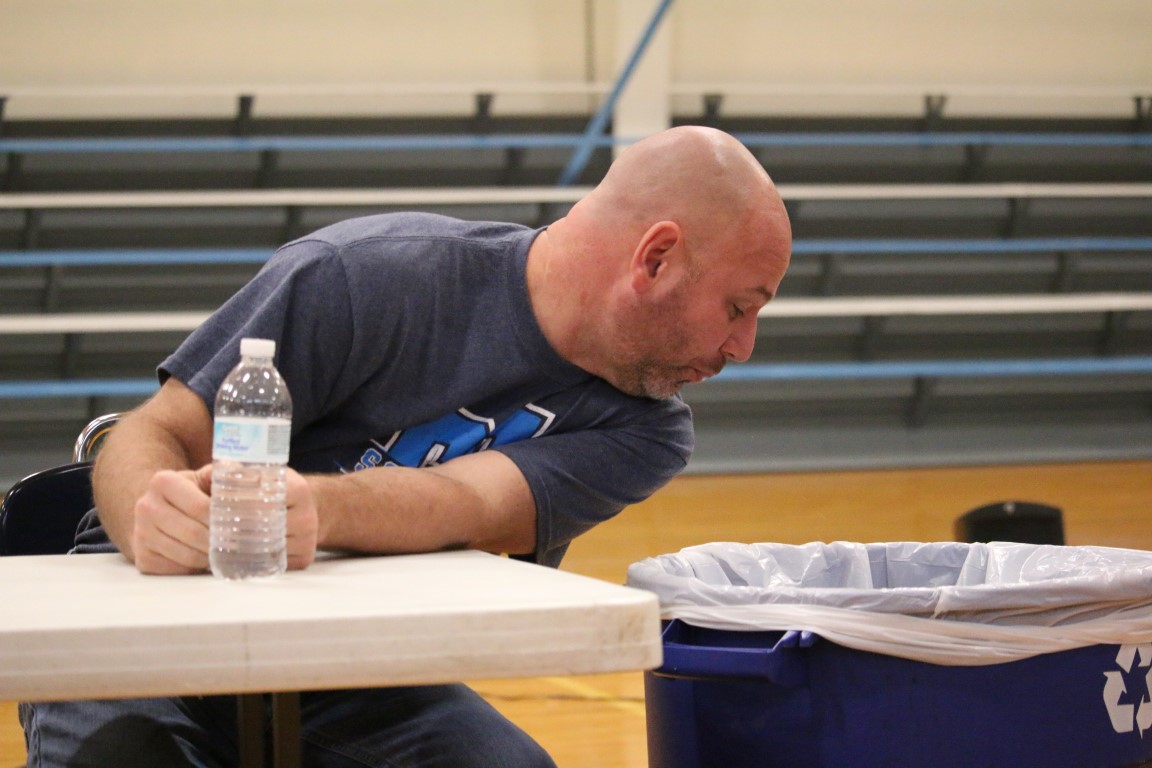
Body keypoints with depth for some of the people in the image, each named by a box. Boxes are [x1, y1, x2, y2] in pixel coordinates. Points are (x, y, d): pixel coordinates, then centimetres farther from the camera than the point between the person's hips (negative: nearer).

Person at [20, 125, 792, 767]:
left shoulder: (642, 431, -3)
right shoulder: (367, 276, -14)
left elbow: (466, 504, -23)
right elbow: (156, 436, -13)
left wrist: (314, 507, -45)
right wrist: (153, 518, -38)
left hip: (365, 694, 4)